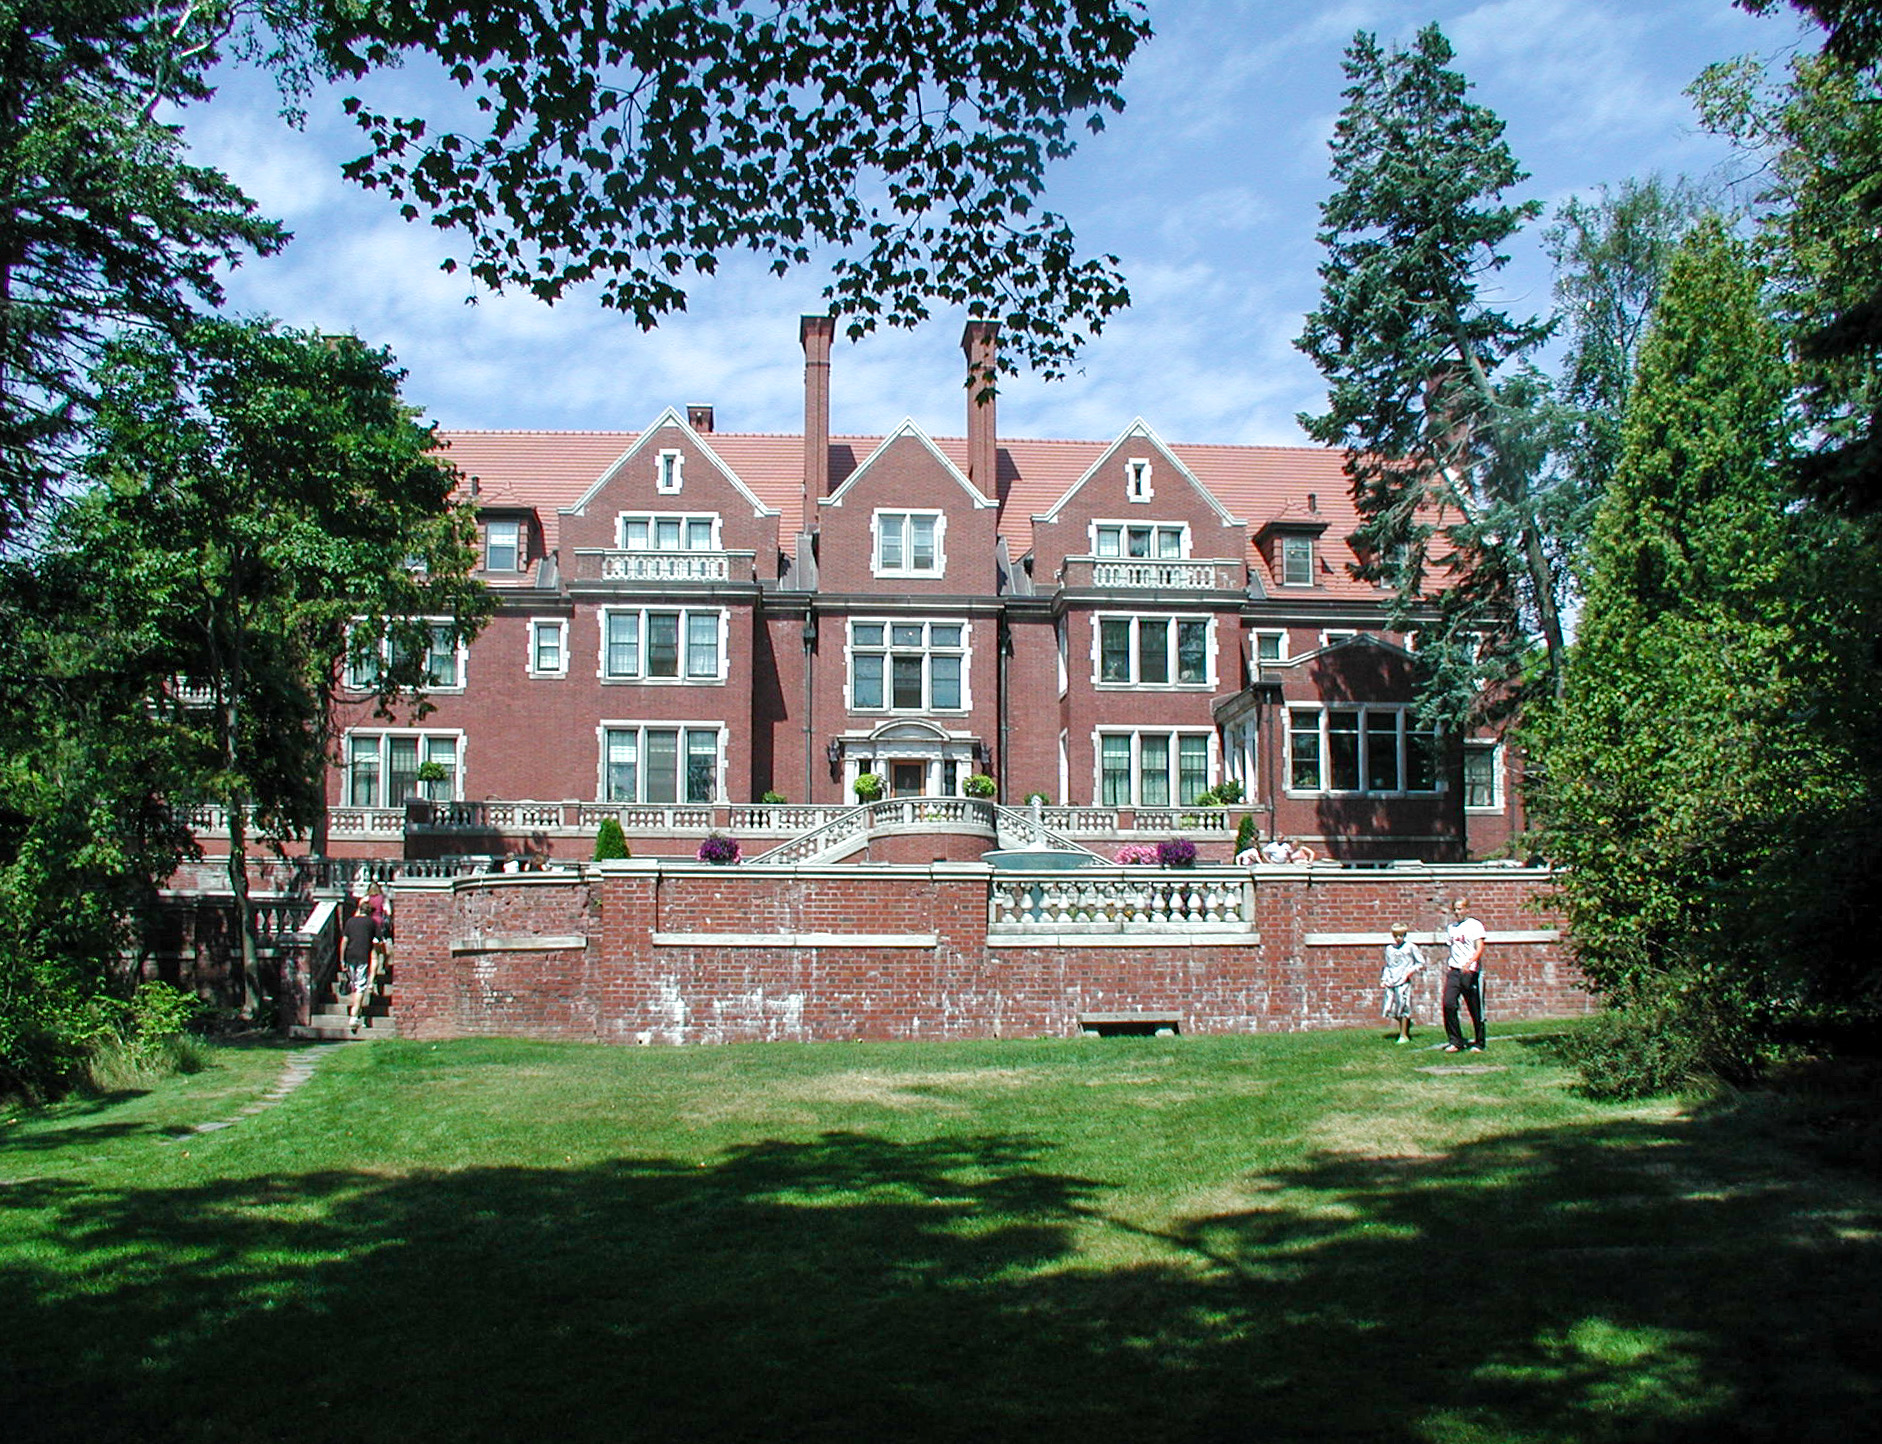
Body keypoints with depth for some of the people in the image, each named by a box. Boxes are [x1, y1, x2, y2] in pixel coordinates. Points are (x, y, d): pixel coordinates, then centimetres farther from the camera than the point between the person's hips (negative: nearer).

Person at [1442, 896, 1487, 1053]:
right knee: (1448, 1003, -11)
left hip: (1471, 972, -4)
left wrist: (1469, 963, -28)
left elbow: (1480, 949, -13)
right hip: (1454, 971, 5)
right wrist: (1446, 967, 14)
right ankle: (1455, 1041, -3)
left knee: (1475, 1009, 2)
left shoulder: (1475, 925, -2)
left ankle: (1479, 1043, 17)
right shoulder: (1451, 927, 16)